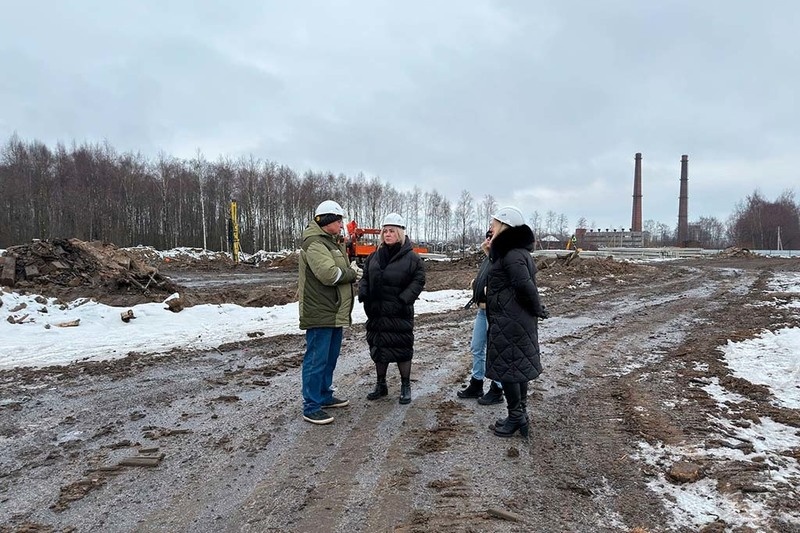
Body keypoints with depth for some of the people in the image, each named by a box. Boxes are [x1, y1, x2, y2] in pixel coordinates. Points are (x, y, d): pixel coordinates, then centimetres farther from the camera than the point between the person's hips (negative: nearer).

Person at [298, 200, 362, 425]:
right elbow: (329, 274, -26)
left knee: (330, 358, 19)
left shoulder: (333, 242, 18)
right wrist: (352, 274, -10)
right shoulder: (314, 243, -16)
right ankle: (311, 407, 4)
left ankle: (325, 396, 32)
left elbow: (340, 270, 22)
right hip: (319, 313, -10)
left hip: (335, 312, 10)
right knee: (317, 360, -4)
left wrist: (350, 271, 1)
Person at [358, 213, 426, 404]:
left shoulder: (411, 258, -5)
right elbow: (365, 278, 14)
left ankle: (406, 386, 18)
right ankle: (381, 384, 28)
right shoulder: (374, 256, 10)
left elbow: (418, 281, -7)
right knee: (378, 348, 13)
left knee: (402, 348, 3)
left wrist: (403, 300, -17)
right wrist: (363, 294, -4)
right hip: (376, 312, 5)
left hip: (400, 313, -5)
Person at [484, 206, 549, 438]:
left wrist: (537, 309, -15)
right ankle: (520, 415, 27)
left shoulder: (511, 255, -19)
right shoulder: (515, 251, 13)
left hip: (509, 322, -10)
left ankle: (516, 417, 12)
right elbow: (525, 283, 16)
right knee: (518, 365, 16)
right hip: (517, 320, 10)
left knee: (507, 366, 0)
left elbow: (525, 284, -28)